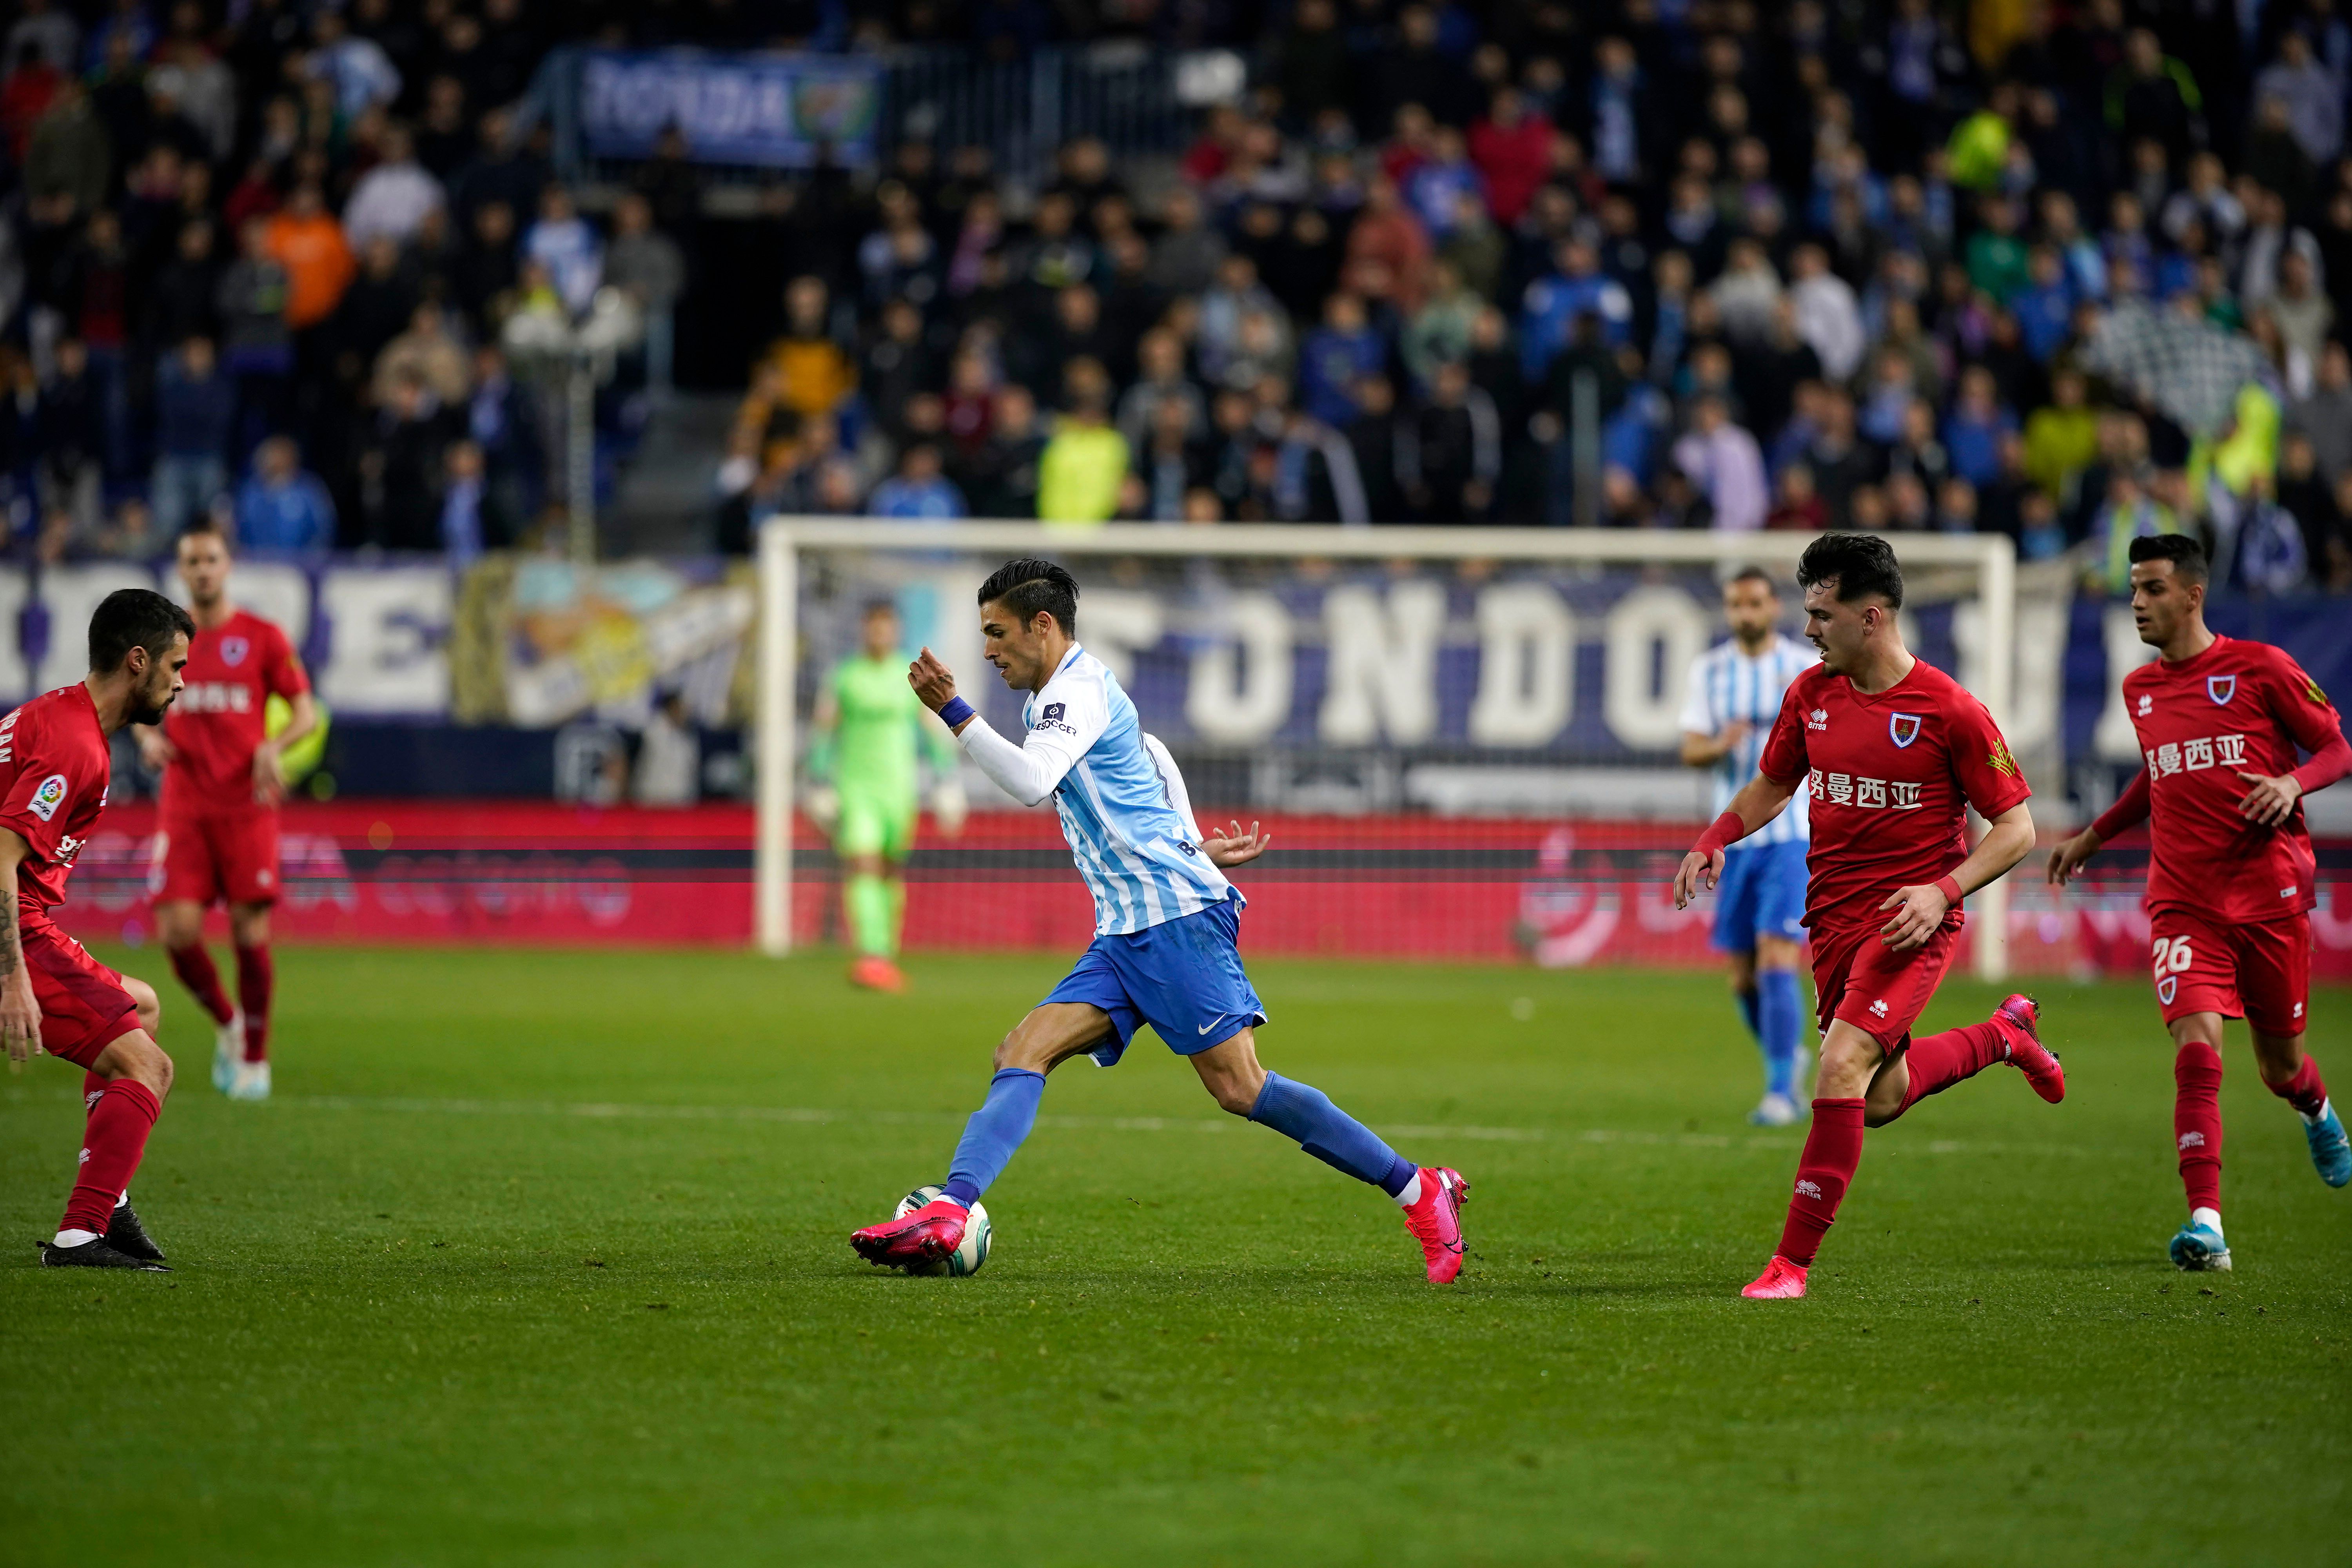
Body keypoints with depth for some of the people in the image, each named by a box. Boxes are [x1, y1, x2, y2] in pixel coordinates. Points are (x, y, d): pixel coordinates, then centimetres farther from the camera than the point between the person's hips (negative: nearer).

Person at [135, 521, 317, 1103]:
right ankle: (226, 1023, 17)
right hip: (184, 807, 2)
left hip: (246, 806, -2)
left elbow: (306, 712, 3)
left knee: (251, 932, -6)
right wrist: (147, 735, -2)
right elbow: (140, 705, 21)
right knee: (178, 930, -10)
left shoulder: (262, 637, 1)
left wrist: (273, 746, -17)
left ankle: (255, 1057, 10)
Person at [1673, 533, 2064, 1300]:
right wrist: (1713, 842, 0)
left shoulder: (1950, 711, -14)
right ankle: (2006, 1034, 44)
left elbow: (2016, 827, -8)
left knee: (1842, 1068, -23)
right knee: (1880, 1101, 16)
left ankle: (1793, 1261, -17)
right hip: (1834, 917, 7)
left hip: (1910, 923, -7)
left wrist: (1942, 891, -22)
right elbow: (1771, 786, 19)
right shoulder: (1811, 693, 3)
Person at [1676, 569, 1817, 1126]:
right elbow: (1690, 750, 1)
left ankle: (1781, 1091, -14)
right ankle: (1787, 1058, 32)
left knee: (1777, 962, -16)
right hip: (1733, 839, 4)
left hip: (1791, 835, -4)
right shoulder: (1709, 670, 7)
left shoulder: (1808, 667, -2)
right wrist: (1720, 745, -20)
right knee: (1744, 979, 7)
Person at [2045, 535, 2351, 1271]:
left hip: (2270, 894, -2)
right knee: (2196, 1048, -18)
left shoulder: (2259, 668, -4)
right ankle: (2206, 1223, -23)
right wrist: (2094, 836, 25)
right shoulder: (2140, 690, 10)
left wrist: (2292, 783, -19)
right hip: (2183, 900, 2)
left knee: (2280, 1064, 11)